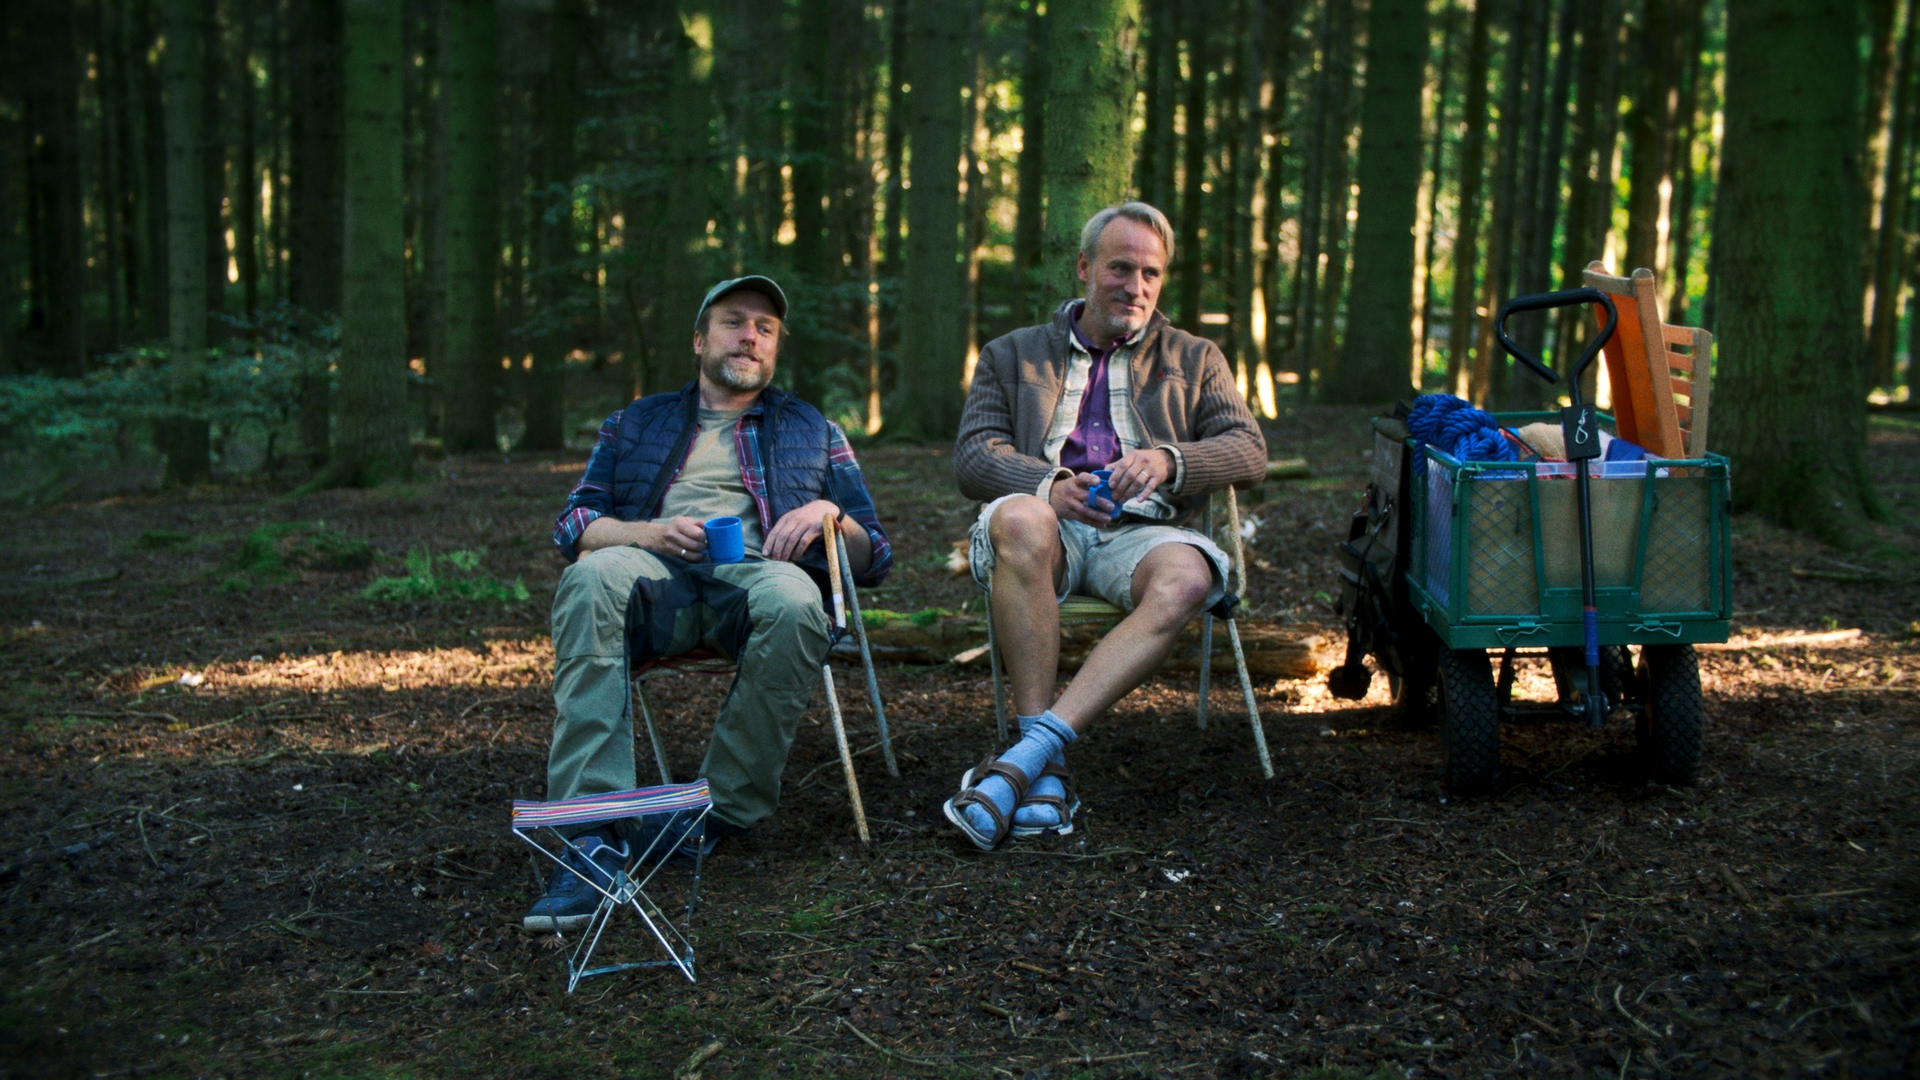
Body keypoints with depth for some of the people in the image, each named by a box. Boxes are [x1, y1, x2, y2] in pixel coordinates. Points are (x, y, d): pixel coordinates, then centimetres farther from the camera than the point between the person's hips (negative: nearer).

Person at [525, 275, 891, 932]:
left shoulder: (813, 431, 29)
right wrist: (646, 532, -5)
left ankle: (723, 810, -25)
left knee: (793, 602, -38)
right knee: (594, 577, -36)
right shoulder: (637, 423, 30)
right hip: (657, 575, 1)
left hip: (755, 573, 0)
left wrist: (829, 514, -1)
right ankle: (595, 833, -42)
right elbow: (572, 525, 16)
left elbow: (875, 558, 21)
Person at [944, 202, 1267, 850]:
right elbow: (972, 456, 7)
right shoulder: (1011, 355, 22)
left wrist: (1166, 460, -13)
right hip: (1048, 521, -1)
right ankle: (1047, 771, -36)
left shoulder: (1194, 360, 24)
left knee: (1185, 580, -36)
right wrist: (1050, 484, -15)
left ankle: (1031, 750, -41)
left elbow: (1249, 450, 9)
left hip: (1140, 531, 1)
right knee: (1020, 520, -38)